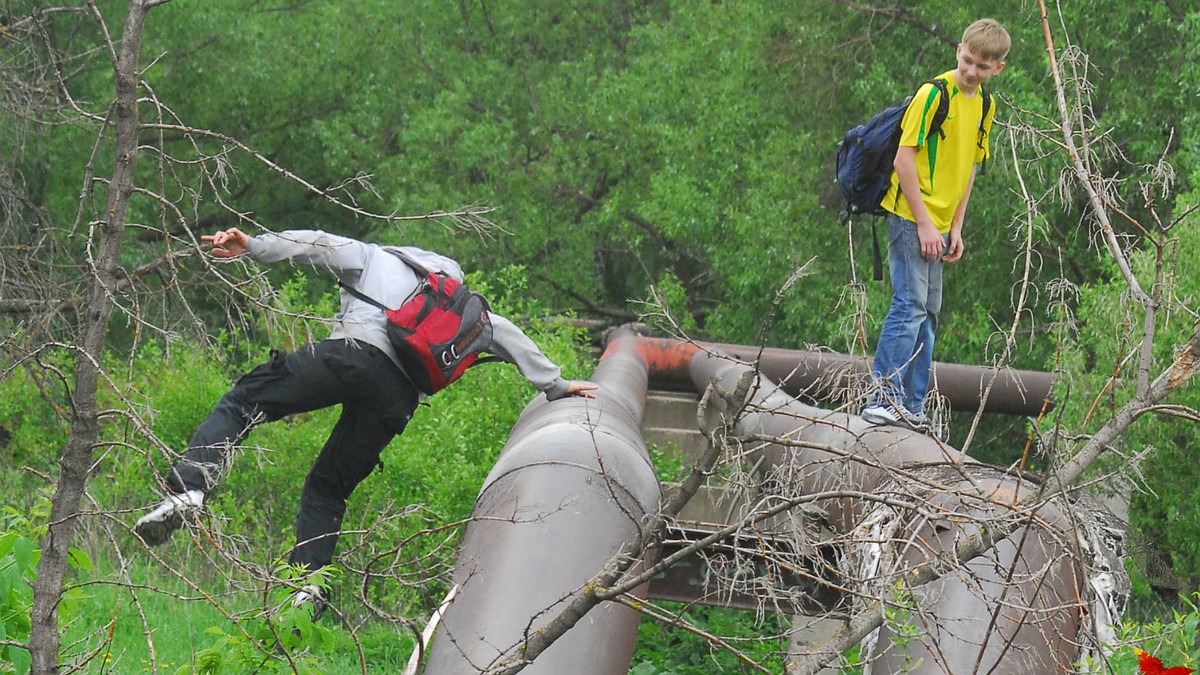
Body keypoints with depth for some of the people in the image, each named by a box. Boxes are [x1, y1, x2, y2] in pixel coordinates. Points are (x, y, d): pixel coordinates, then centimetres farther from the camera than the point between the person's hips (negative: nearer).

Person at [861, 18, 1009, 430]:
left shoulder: (984, 106, 10)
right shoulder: (934, 93, -13)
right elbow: (905, 157, -15)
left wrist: (955, 228, 11)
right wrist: (923, 222, -17)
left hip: (939, 223, 8)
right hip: (910, 215, -8)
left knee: (928, 313, 10)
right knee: (910, 304, -14)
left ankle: (910, 406, 15)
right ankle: (882, 397, -12)